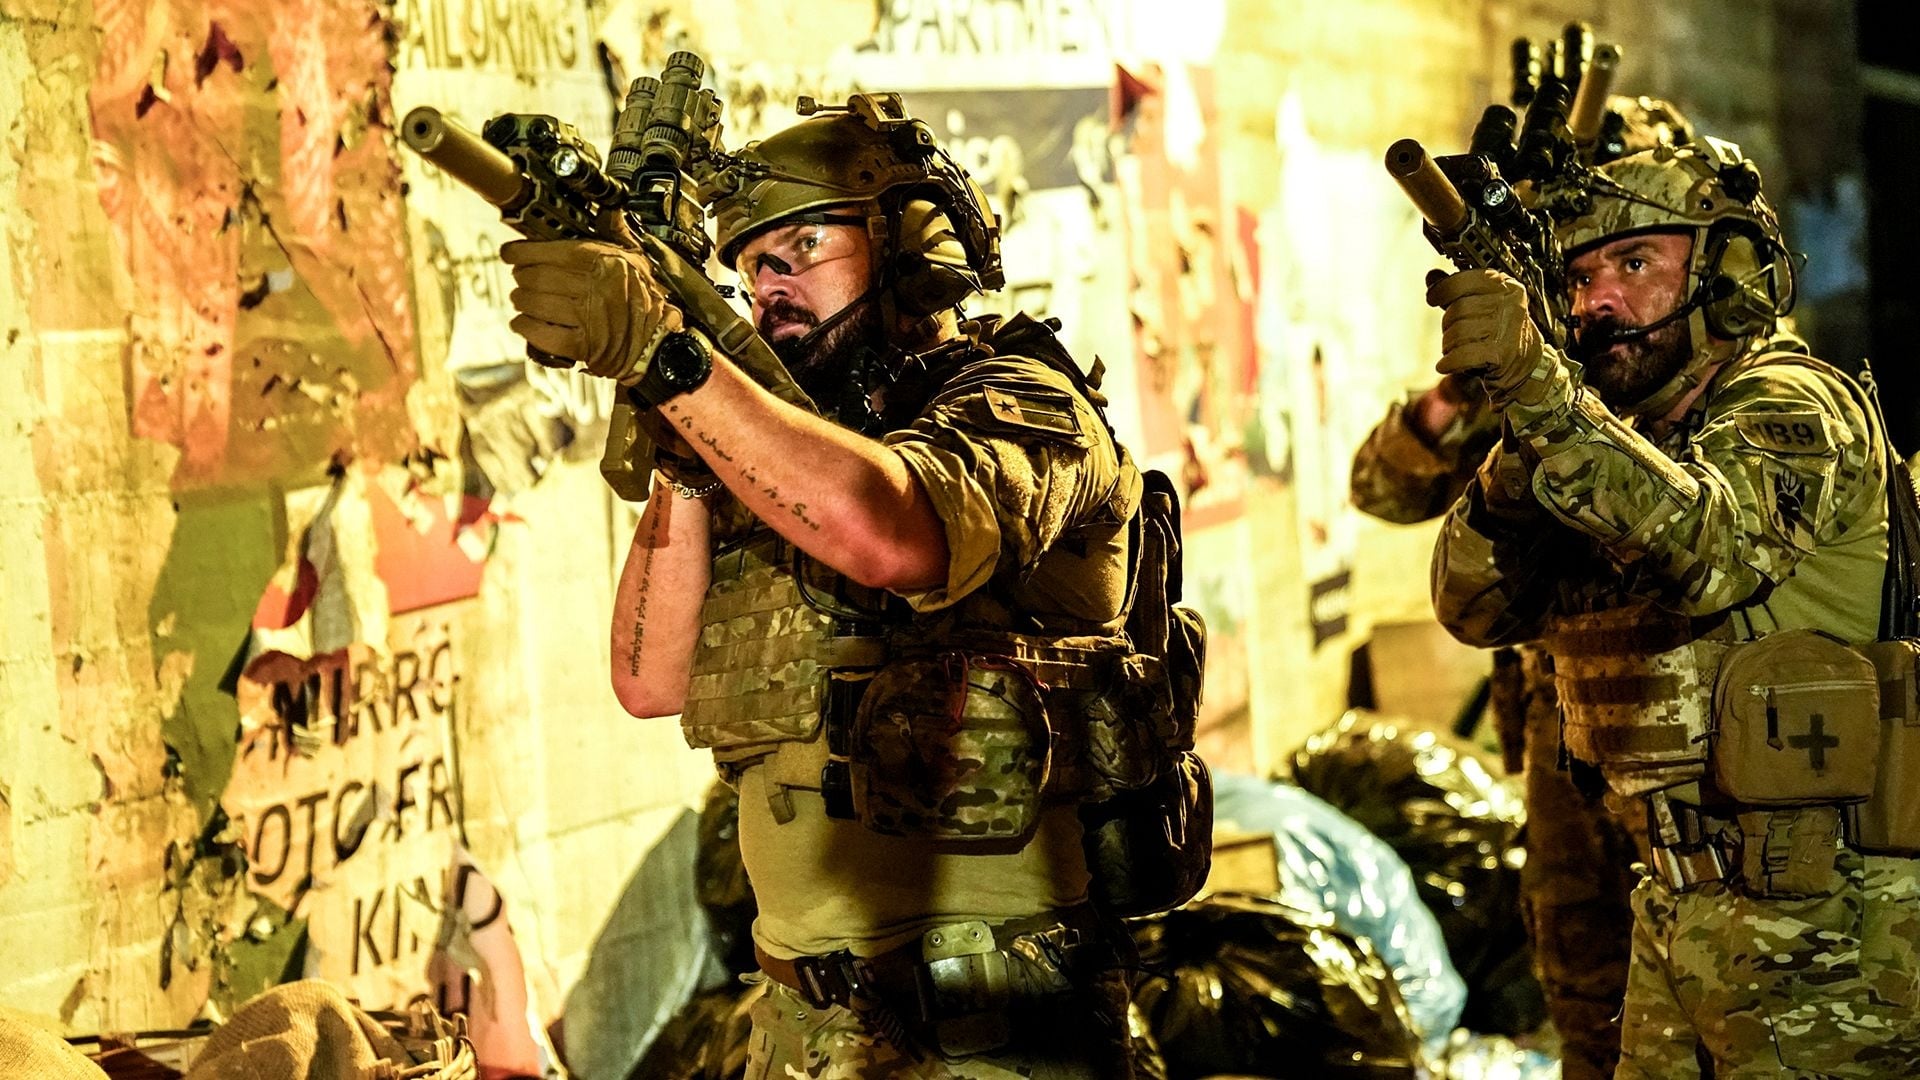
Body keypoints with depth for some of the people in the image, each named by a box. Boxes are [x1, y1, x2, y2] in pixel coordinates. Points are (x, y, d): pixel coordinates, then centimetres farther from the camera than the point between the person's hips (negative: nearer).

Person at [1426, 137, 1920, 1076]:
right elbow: (1476, 605, 1)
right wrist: (1515, 469, -19)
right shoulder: (1627, 439, 13)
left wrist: (1537, 389, -43)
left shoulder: (1794, 408, -10)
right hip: (1682, 901, 8)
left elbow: (1708, 549, -33)